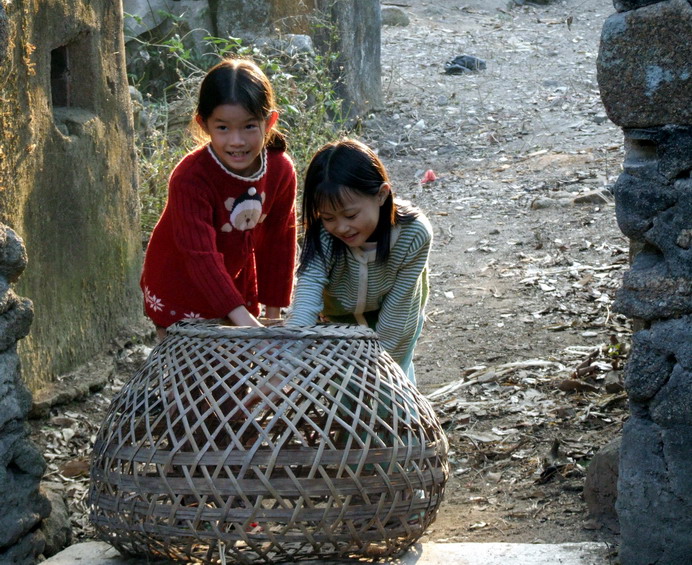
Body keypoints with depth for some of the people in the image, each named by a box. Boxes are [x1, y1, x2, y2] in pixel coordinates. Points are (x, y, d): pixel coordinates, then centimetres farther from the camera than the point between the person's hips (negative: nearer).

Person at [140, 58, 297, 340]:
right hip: (180, 288, -5)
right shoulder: (190, 178, -31)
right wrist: (241, 317, -45)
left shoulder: (281, 171, -14)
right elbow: (200, 255, -37)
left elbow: (278, 241, -2)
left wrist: (273, 311, 0)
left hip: (237, 283, 5)